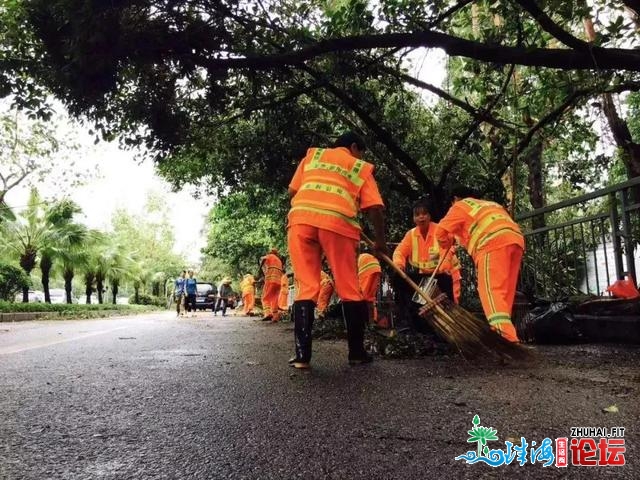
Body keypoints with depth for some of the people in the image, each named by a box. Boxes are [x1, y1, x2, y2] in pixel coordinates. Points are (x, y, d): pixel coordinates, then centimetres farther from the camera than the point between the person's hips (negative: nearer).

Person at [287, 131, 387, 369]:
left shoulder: (312, 155, 27)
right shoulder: (362, 168, 22)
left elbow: (292, 190, 20)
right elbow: (375, 209, 11)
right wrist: (380, 241, 21)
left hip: (301, 218, 2)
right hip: (338, 223, -1)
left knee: (305, 286, 5)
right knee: (349, 288, 10)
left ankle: (302, 354, 0)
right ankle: (356, 352, 17)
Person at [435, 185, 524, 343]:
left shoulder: (460, 206, 18)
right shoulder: (490, 204, 38)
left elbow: (441, 232, 12)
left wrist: (447, 244, 34)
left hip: (493, 243, -7)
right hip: (515, 240, 8)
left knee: (491, 290, -14)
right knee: (504, 291, 9)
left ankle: (507, 339, -27)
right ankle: (503, 334, 8)